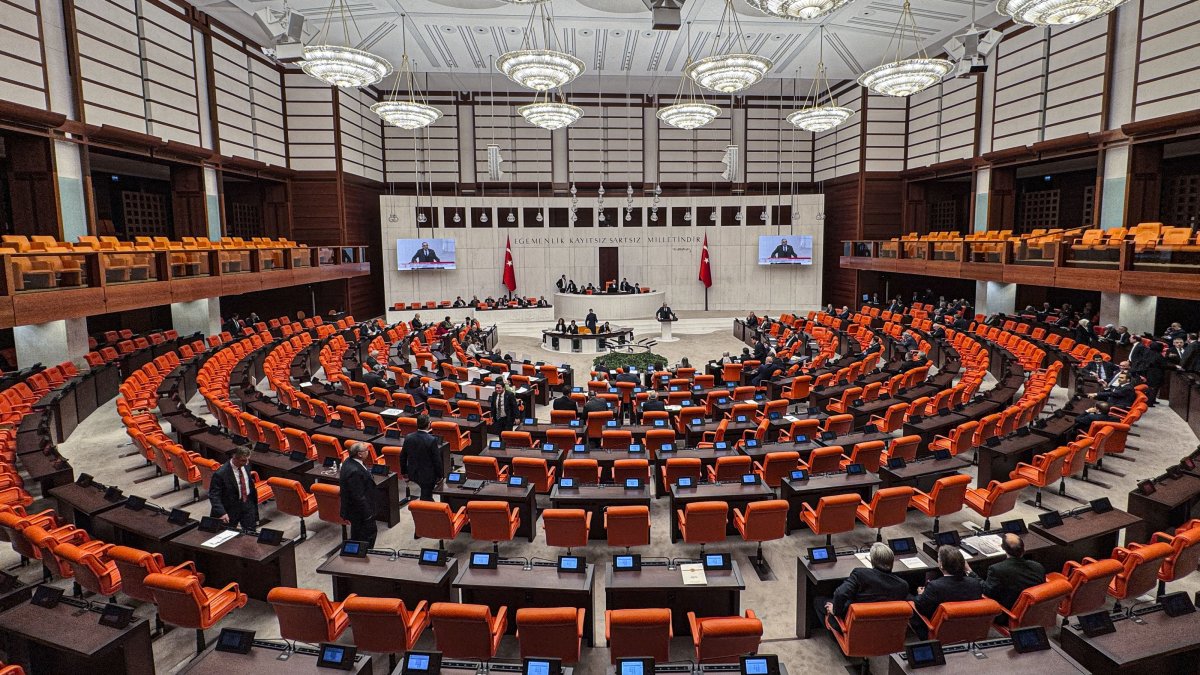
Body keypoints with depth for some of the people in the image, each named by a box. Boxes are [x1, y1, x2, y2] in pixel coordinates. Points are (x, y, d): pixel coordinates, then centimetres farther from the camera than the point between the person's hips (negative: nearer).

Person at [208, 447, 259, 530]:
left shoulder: (246, 465, -4)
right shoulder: (221, 473, -23)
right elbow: (213, 495, -21)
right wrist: (221, 513, -32)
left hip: (248, 505, 5)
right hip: (231, 508, -5)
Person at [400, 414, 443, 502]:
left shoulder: (408, 438, -8)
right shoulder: (432, 440, -23)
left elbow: (402, 457, 3)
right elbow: (437, 460, -16)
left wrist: (404, 471, 17)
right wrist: (439, 475, -2)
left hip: (412, 474, 5)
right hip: (428, 475, -5)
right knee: (426, 498, 8)